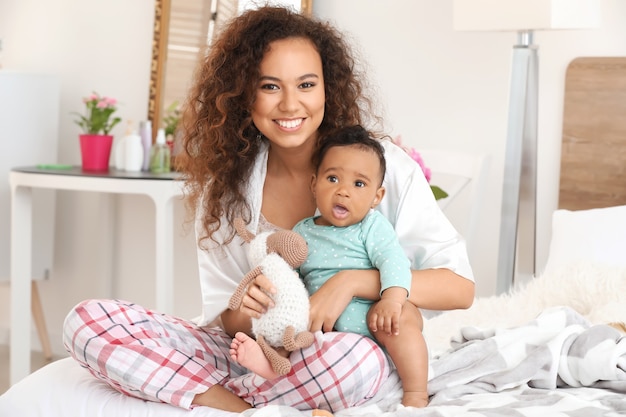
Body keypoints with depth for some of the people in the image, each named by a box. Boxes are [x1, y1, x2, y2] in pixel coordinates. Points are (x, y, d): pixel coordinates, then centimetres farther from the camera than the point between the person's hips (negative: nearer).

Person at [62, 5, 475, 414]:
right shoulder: (224, 183, 2)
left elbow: (460, 287, -11)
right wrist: (241, 313, -23)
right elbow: (224, 324, 2)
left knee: (358, 358, -41)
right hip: (247, 354, 3)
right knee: (88, 319, -17)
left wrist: (352, 281, -25)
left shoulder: (384, 166, -7)